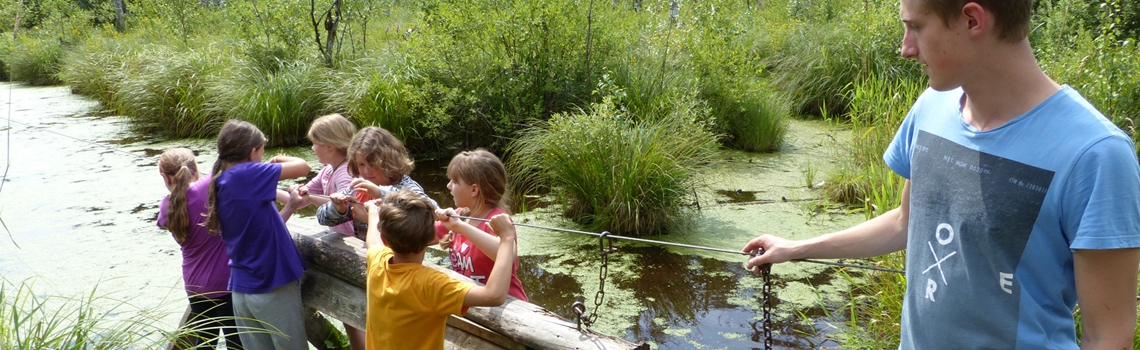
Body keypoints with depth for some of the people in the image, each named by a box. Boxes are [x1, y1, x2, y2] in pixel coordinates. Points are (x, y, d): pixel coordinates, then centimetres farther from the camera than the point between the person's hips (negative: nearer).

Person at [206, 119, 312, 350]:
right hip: (273, 288, -7)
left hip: (241, 291, 7)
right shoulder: (247, 174, -17)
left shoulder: (219, 185, 6)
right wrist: (281, 160, 4)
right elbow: (303, 167, -14)